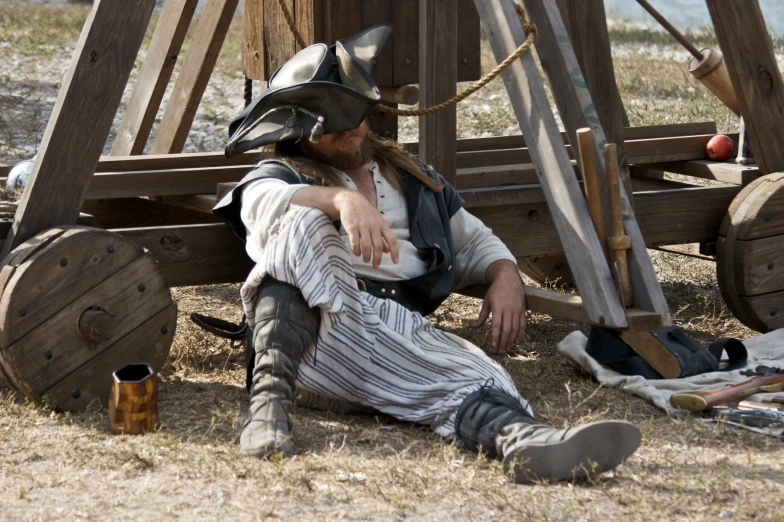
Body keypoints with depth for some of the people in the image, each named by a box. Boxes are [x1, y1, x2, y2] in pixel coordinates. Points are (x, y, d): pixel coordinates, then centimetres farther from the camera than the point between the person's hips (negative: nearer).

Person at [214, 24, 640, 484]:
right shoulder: (280, 175, 16)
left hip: (403, 333, 3)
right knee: (304, 223, -32)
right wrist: (341, 199, -30)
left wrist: (505, 276, 9)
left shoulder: (410, 177, 31)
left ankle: (521, 441, -66)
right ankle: (270, 395, -41)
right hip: (315, 327, -3)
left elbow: (473, 239, 35)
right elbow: (263, 205, -9)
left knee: (476, 380, -30)